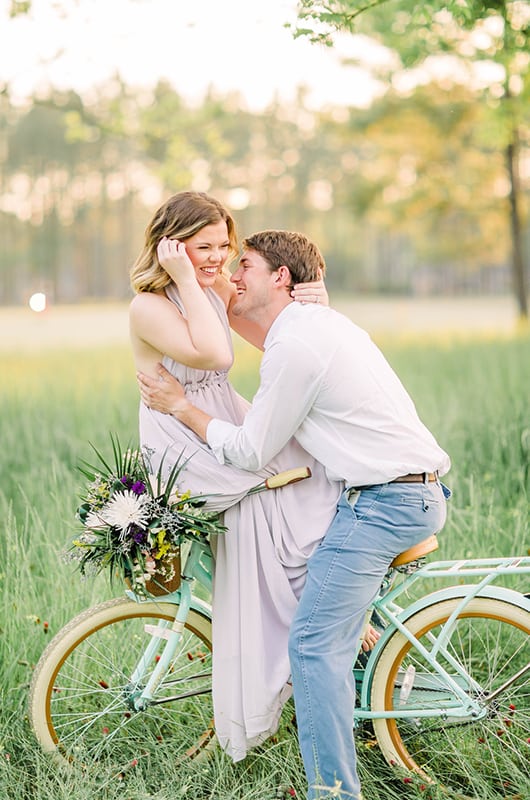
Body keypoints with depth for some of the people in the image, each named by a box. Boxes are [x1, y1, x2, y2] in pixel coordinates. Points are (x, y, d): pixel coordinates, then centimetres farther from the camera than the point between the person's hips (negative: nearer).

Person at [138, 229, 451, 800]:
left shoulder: (293, 347, -13)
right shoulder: (322, 321, 17)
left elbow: (249, 452, -7)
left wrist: (180, 406, 4)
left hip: (383, 502, -10)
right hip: (422, 490, 10)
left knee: (313, 644, -10)